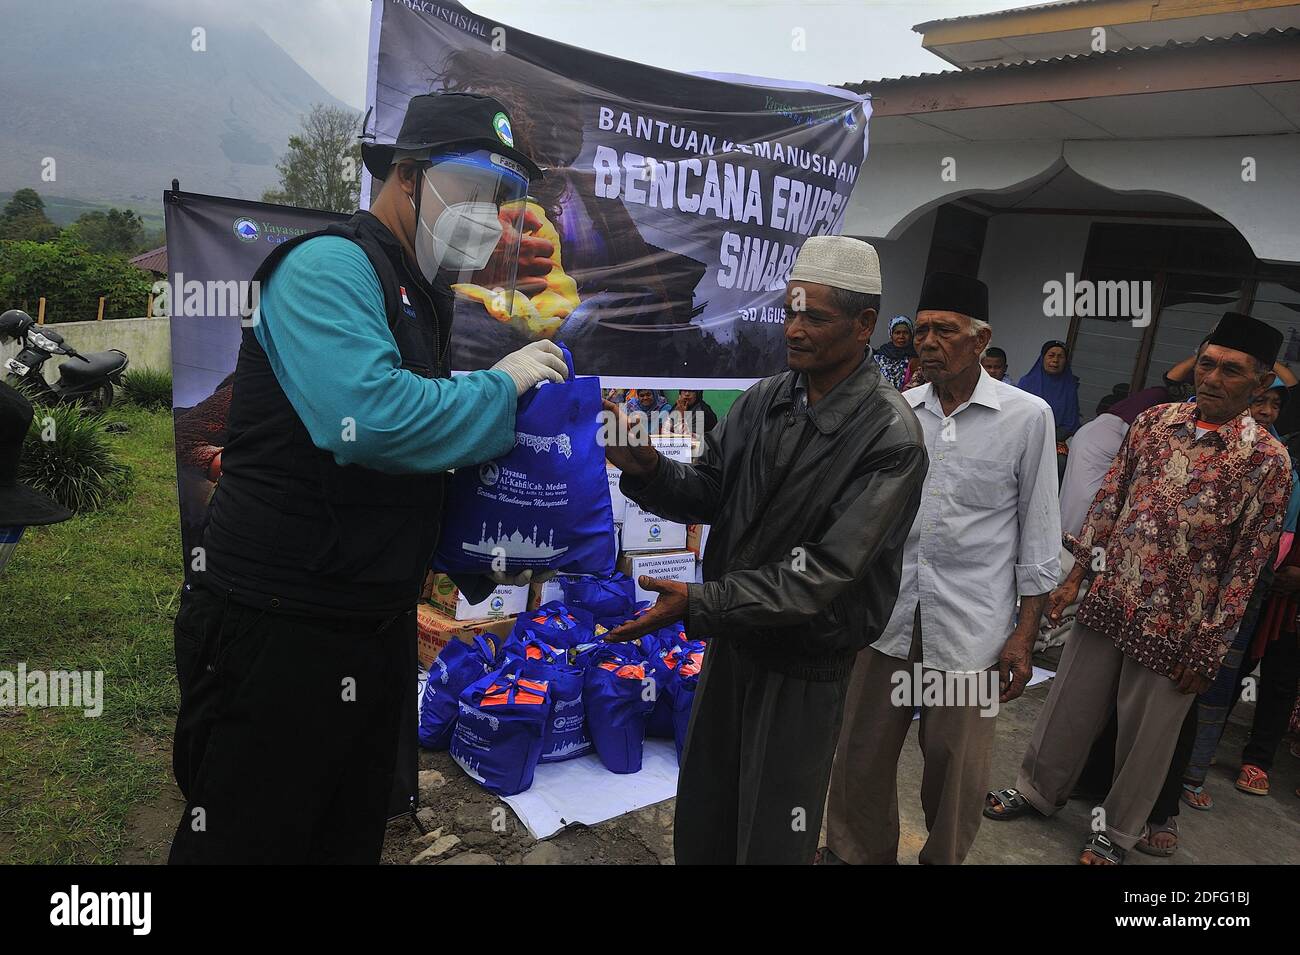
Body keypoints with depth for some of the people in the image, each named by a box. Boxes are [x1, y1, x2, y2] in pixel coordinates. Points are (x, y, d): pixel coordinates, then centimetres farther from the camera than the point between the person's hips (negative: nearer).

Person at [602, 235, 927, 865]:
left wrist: (698, 604, -29)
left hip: (805, 666, -5)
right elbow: (708, 494, 2)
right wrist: (648, 471, -19)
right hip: (731, 639, 5)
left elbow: (827, 571, -25)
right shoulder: (763, 400, -2)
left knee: (774, 843, 14)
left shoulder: (890, 439, -20)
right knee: (698, 830, 21)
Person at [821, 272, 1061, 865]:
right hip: (888, 615, 3)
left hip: (970, 627, -2)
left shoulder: (1027, 416, -3)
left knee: (957, 773, 10)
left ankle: (942, 860, 36)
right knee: (861, 757, 11)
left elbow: (1038, 536, 0)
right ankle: (858, 855, 34)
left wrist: (1024, 638, -2)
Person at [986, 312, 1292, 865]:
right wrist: (1077, 574, 5)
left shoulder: (1267, 459, -9)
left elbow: (1247, 561, -8)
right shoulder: (1152, 422, 1)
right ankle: (1039, 789, 38)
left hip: (1176, 623, -3)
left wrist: (1210, 646, -7)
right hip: (1109, 598, 3)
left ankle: (1119, 830, 35)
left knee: (1145, 732, 13)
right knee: (1070, 704, 16)